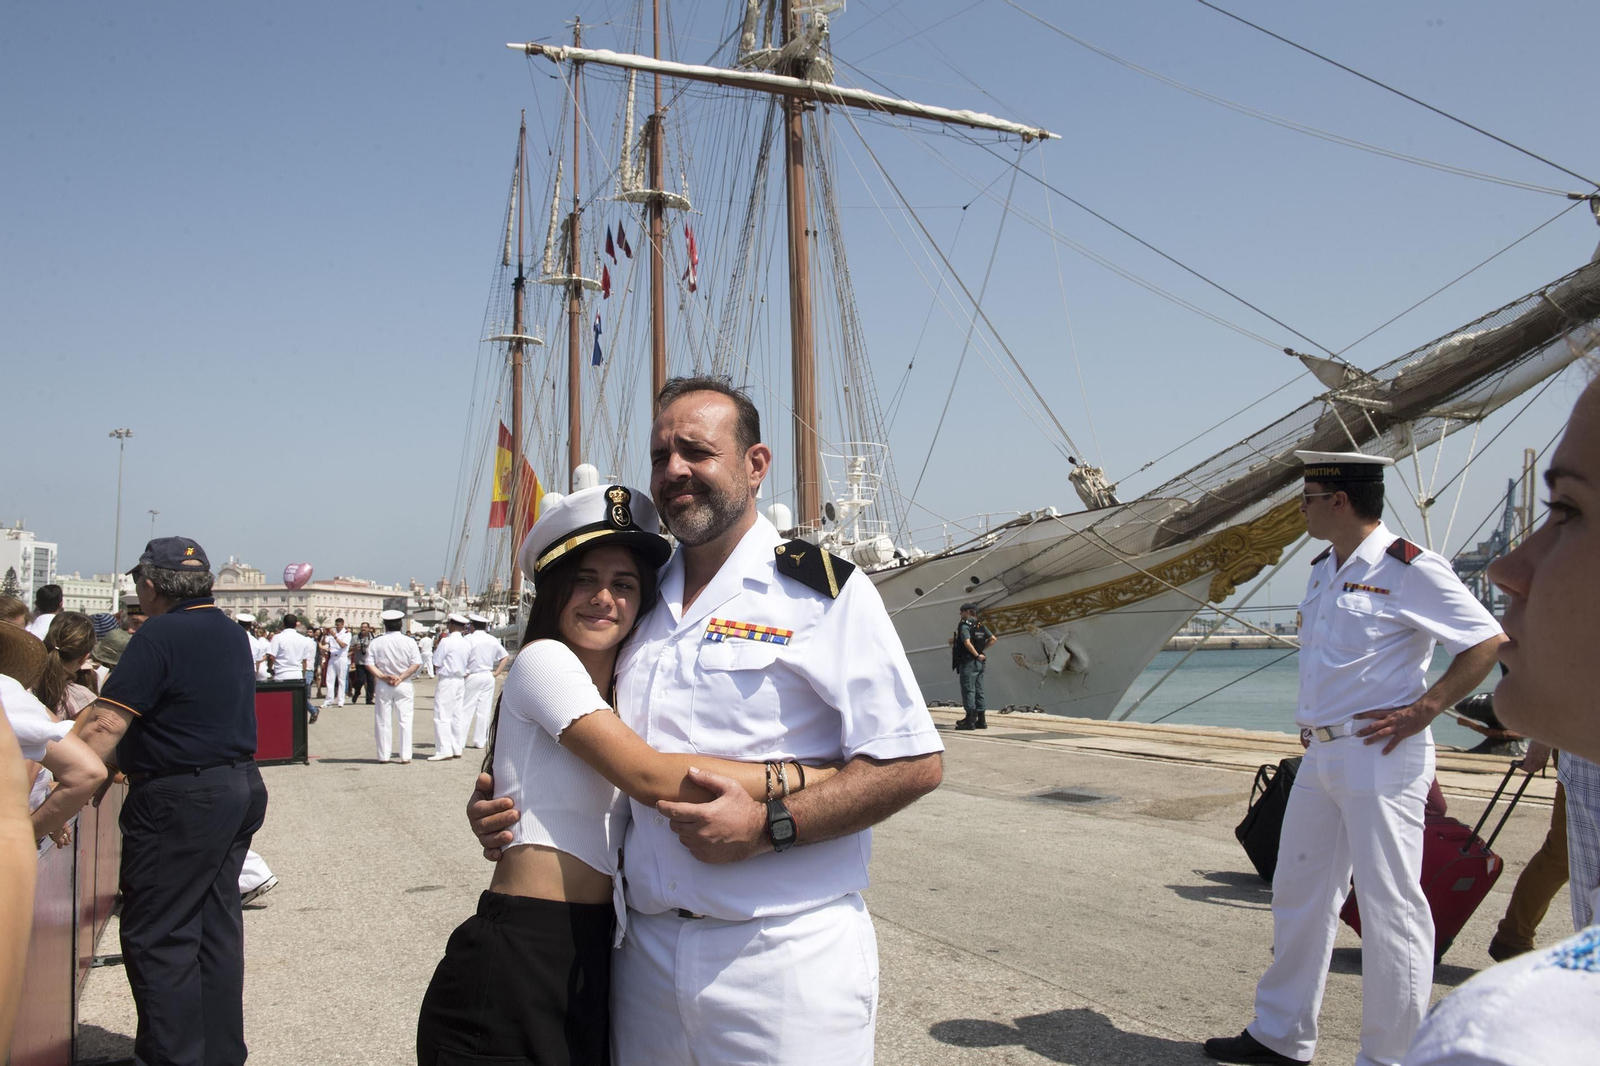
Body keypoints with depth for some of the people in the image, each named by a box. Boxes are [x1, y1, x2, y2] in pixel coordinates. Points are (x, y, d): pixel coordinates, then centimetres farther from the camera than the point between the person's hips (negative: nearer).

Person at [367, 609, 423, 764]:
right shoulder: (409, 642, -4)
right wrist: (401, 677, -10)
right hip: (404, 685, -1)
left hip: (383, 685, 1)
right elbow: (416, 663, -10)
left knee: (383, 721, 9)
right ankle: (405, 756, 0)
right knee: (405, 720, 3)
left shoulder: (377, 642, -1)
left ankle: (383, 756, 12)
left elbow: (369, 664, -7)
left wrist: (383, 677, -11)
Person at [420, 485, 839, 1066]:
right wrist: (816, 776, -22)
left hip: (592, 960, 8)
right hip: (519, 966, -8)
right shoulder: (544, 660, -11)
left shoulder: (625, 687, 16)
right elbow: (652, 777, -22)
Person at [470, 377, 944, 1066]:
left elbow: (914, 765, -12)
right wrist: (497, 802, 5)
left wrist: (768, 826, -20)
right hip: (645, 951, 5)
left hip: (785, 957, -5)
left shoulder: (822, 590, -7)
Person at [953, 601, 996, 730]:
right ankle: (981, 720, 12)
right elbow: (993, 639, 12)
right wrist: (982, 650, 8)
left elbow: (967, 643, -24)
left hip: (968, 662, -8)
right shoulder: (981, 626, 12)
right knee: (979, 691, 11)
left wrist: (977, 655, -15)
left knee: (968, 690, -6)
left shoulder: (964, 626, -11)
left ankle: (970, 719, -8)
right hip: (979, 663, 8)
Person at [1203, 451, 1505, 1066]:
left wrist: (1419, 712, -15)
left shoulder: (1408, 570, -12)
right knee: (1299, 893, 14)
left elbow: (1488, 642, -12)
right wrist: (1316, 726, 14)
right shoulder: (1323, 570, 14)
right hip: (1321, 754, 9)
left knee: (1390, 905, -1)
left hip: (1380, 756, -9)